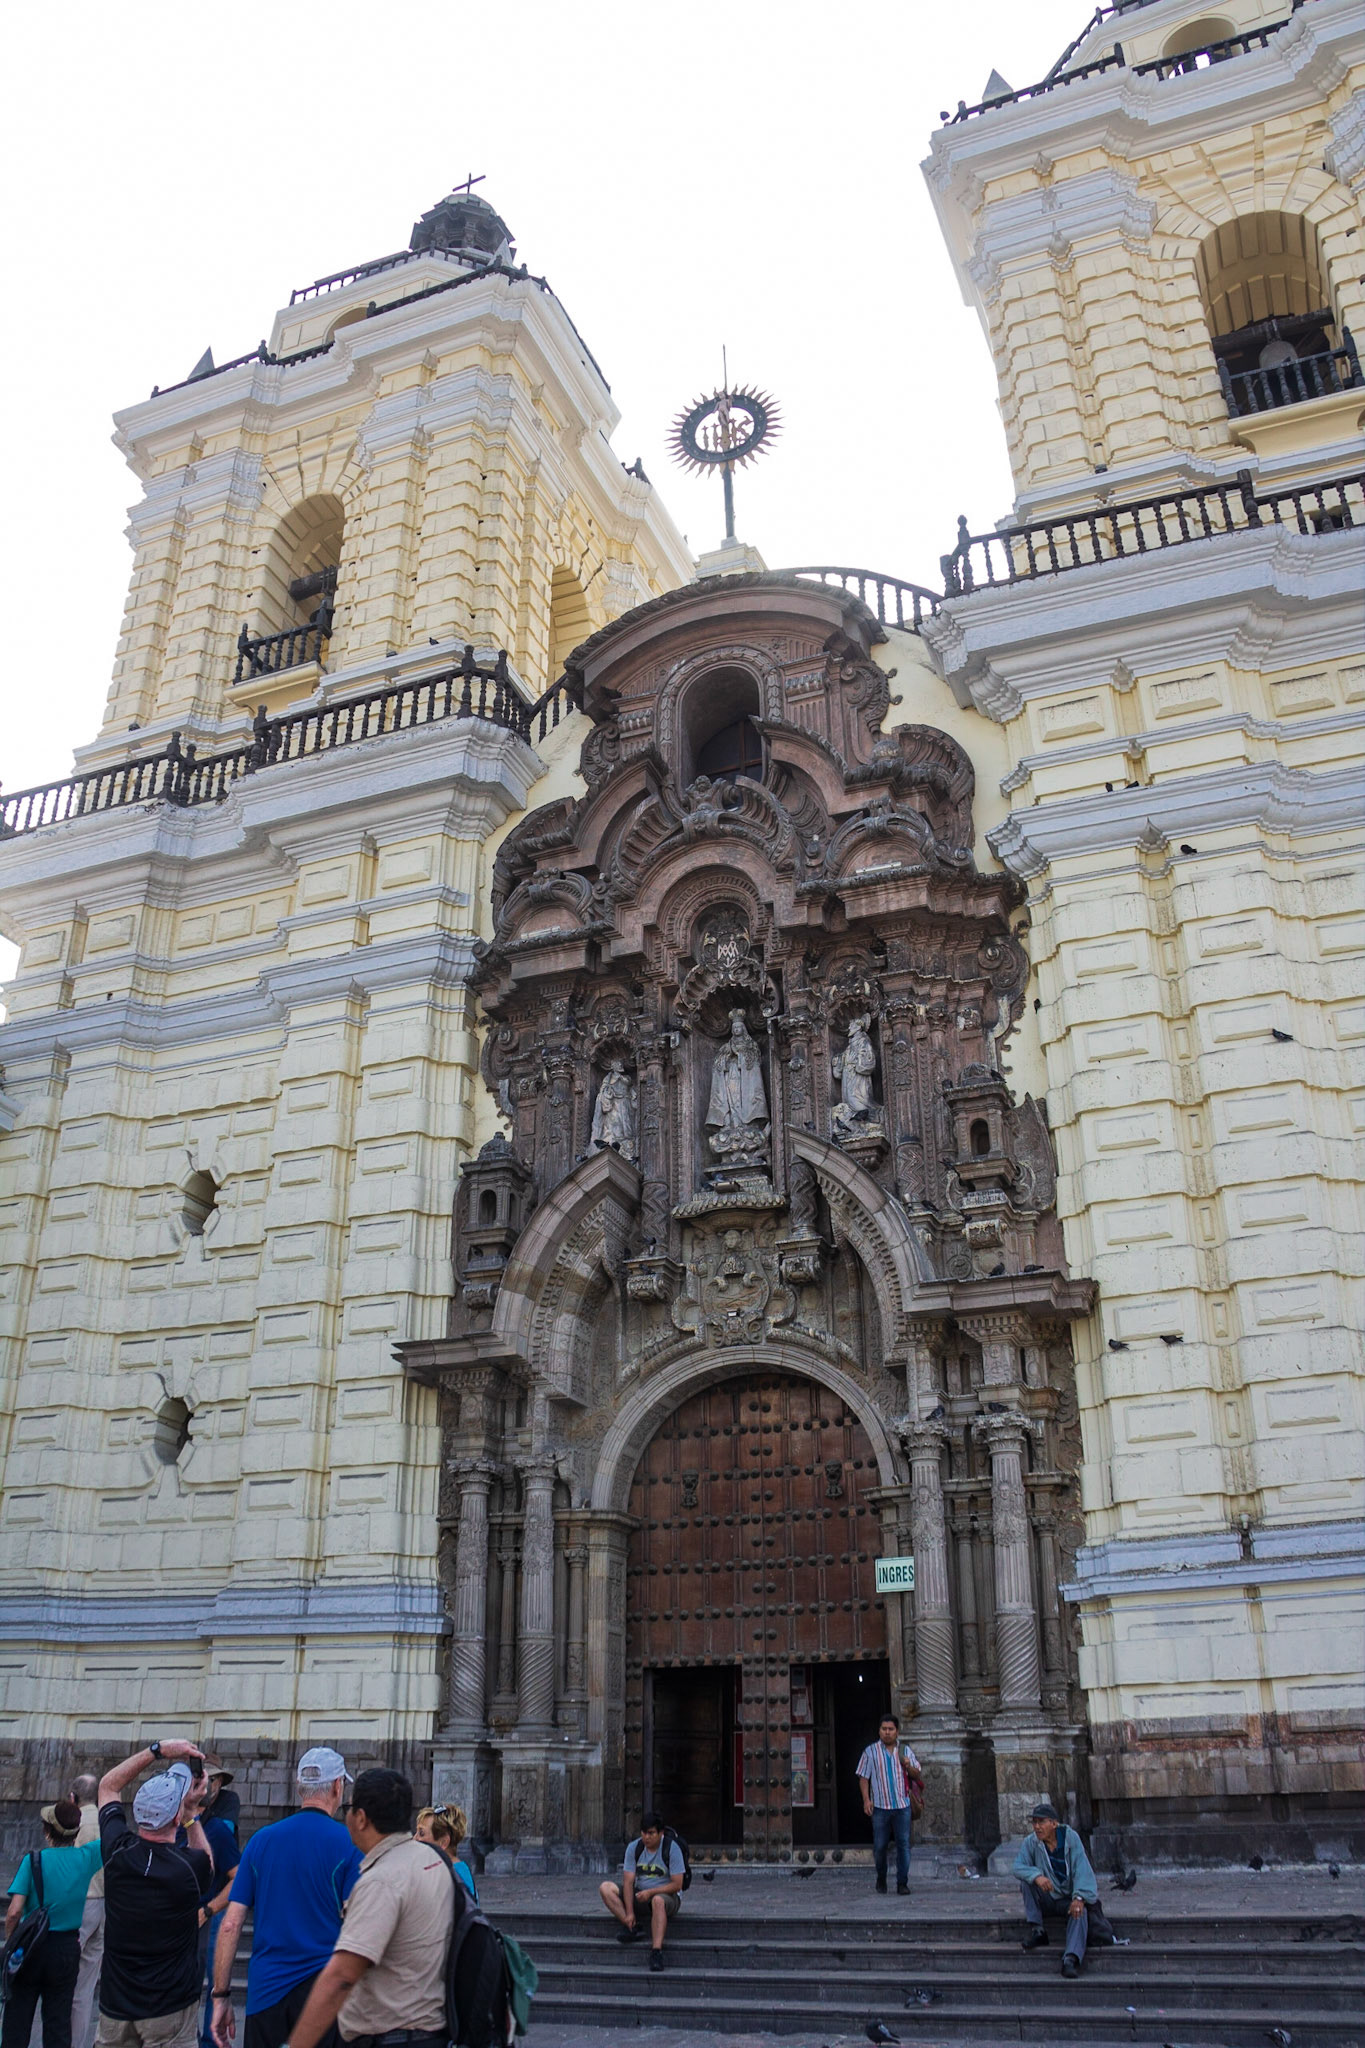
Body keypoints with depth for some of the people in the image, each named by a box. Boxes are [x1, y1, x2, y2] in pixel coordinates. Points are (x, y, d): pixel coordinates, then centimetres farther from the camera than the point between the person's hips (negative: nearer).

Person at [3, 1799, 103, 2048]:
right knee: (58, 2023, 13)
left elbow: (14, 1912, -18)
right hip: (67, 1949, 2)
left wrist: (10, 1943, -1)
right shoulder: (87, 1857, -8)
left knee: (17, 2021, 13)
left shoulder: (33, 1860, -14)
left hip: (31, 1946, -2)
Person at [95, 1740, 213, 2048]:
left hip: (116, 2005, 3)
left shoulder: (117, 1852, -11)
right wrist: (192, 1812, 5)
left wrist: (157, 1750, 6)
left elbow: (108, 1786, 7)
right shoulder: (190, 1866, -19)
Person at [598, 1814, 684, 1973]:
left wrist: (651, 1892, -25)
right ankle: (633, 1926, -25)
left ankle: (656, 1951, -44)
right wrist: (629, 1913, -20)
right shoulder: (634, 1848, -3)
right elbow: (628, 1882, -8)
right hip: (640, 1895, 5)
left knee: (658, 1900, -41)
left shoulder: (671, 1849, -12)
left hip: (667, 1895, -4)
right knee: (606, 1888, -16)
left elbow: (677, 1885, -14)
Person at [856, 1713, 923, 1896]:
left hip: (902, 1805, 1)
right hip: (880, 1806, -1)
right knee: (880, 1845, 2)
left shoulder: (905, 1750, 10)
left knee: (903, 1844, -2)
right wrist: (866, 1800, -7)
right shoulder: (871, 1751, 3)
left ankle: (902, 1882, 7)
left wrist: (909, 1766, -7)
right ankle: (881, 1878, 24)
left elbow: (918, 1776, 14)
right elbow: (863, 1777, 3)